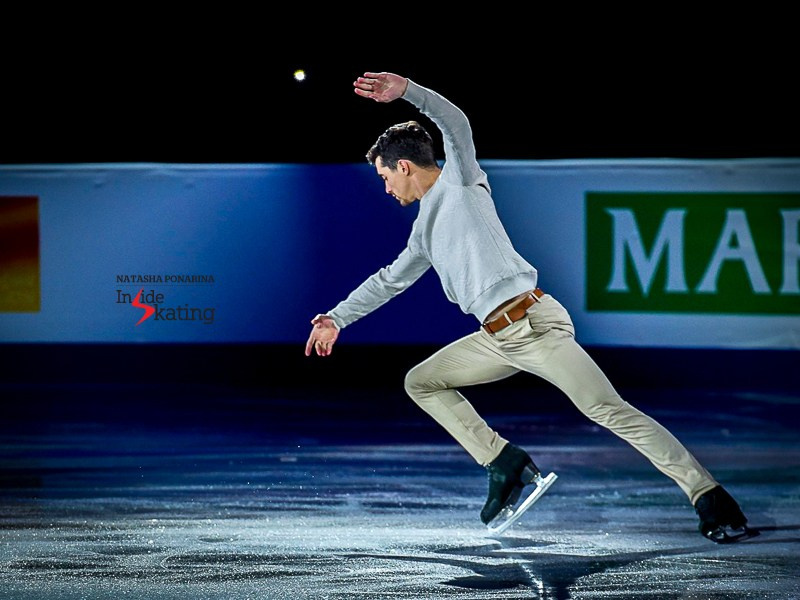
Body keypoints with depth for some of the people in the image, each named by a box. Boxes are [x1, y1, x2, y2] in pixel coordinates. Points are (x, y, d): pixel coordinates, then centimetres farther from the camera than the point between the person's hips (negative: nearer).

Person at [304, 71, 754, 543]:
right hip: (497, 339, 9)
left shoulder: (460, 180, 3)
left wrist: (406, 90, -25)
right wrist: (338, 317, 42)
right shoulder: (426, 228, 25)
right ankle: (504, 461, 5)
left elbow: (456, 124, -15)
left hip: (535, 322, -9)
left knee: (608, 410, -19)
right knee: (420, 382, 13)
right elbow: (391, 279, 39)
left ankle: (708, 496, -22)